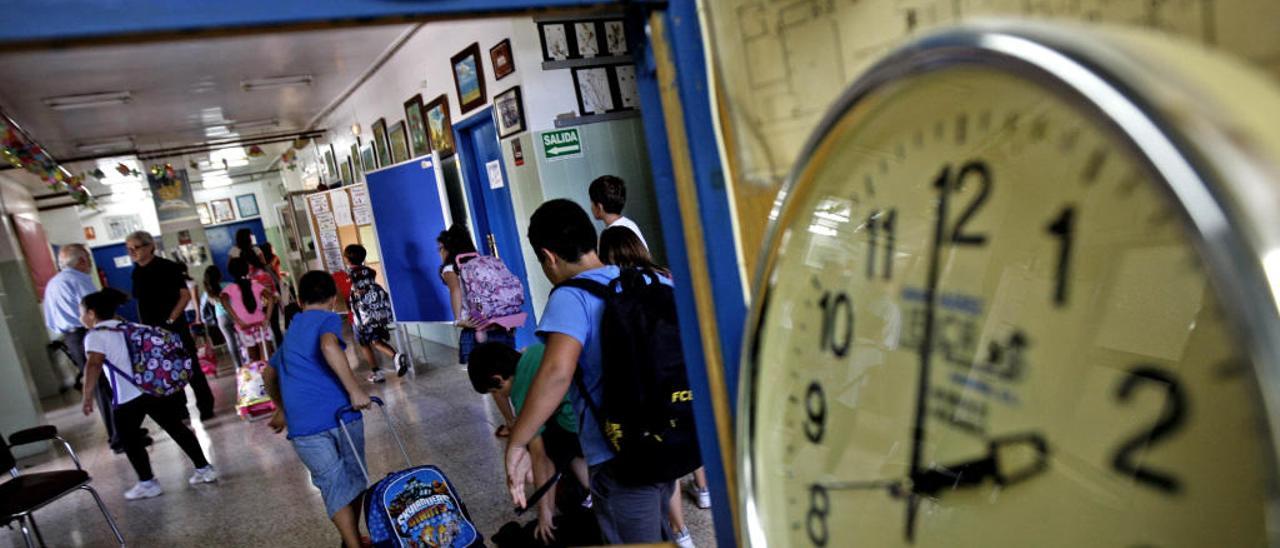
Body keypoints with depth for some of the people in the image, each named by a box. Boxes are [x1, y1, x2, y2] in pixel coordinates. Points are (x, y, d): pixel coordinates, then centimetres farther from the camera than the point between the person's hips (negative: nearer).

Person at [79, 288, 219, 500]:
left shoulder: (95, 336, -1)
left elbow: (93, 364, -17)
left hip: (129, 396, -6)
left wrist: (87, 396, -17)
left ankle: (148, 483, 17)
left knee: (129, 439, 13)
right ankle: (204, 469, 16)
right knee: (176, 428, 14)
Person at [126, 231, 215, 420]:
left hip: (173, 326, -6)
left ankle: (206, 407, 9)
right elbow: (141, 302, 16)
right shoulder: (137, 272, 9)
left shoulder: (167, 267, -9)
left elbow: (185, 295, -12)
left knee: (190, 367, 0)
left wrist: (170, 320, -16)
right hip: (151, 330, 6)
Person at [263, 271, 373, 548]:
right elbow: (328, 345, -19)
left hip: (303, 425, 4)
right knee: (354, 477, 16)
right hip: (339, 413, -3)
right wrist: (355, 390, -19)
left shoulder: (290, 332, 24)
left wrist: (282, 409, 51)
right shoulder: (329, 319, 5)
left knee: (334, 485, 9)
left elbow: (268, 374, 37)